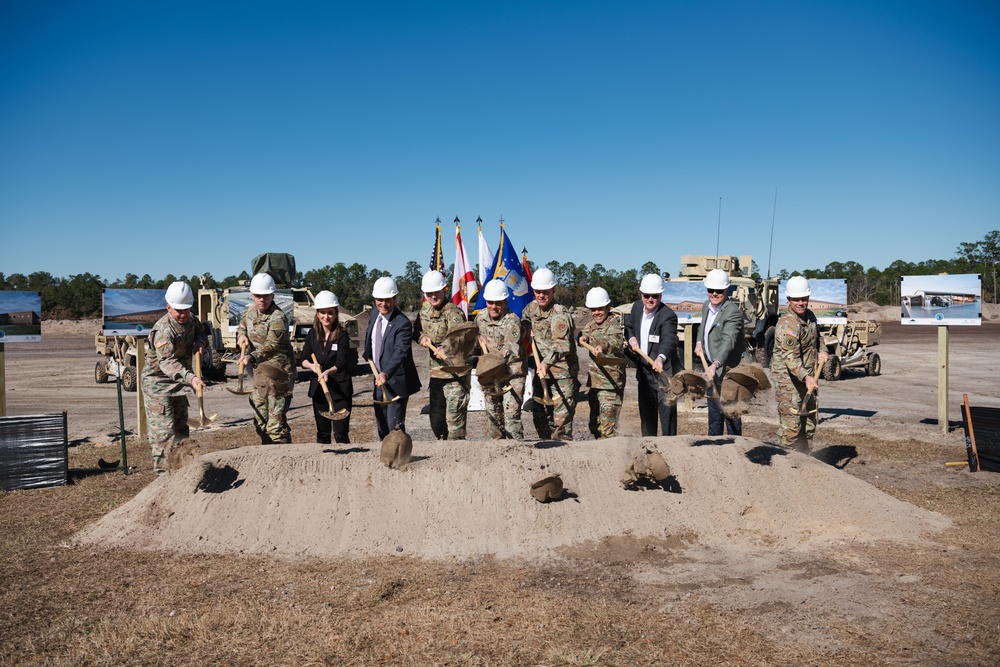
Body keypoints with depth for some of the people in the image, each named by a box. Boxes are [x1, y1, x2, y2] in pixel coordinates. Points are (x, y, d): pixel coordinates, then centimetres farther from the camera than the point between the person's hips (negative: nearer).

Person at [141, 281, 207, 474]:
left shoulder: (190, 321, -3)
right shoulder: (163, 331, -29)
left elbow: (200, 332, 17)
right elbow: (167, 363, -41)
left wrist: (200, 342, -10)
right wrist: (191, 378, -57)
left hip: (179, 381, 8)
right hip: (157, 381, -8)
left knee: (181, 426, 16)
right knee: (163, 429, -11)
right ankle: (164, 470, -5)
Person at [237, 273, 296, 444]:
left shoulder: (278, 318, -18)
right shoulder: (250, 311, 8)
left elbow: (271, 346, -30)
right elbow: (241, 326, 27)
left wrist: (252, 357, -47)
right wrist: (241, 335, 3)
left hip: (278, 373, -9)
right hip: (259, 372, 9)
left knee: (276, 423, -12)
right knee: (260, 422, 15)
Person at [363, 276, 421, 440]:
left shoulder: (402, 323, -22)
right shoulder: (374, 314, 3)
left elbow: (400, 352, -34)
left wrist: (385, 374, -47)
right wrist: (369, 357, 12)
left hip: (396, 382, -8)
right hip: (378, 378, 8)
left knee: (395, 427, -8)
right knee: (381, 426, 19)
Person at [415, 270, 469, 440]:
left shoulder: (453, 312, -16)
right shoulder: (425, 310, 7)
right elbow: (417, 330, 19)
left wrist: (447, 350, -51)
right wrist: (422, 337, -5)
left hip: (455, 373, -8)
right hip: (436, 371, 8)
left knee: (454, 418, -7)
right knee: (435, 417, 17)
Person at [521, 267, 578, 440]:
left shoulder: (560, 314, -21)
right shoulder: (531, 308, 4)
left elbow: (561, 345, -35)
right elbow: (523, 322, 27)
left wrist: (546, 362, -50)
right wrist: (530, 332, 6)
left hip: (562, 373, -8)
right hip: (541, 370, 8)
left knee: (562, 419, -10)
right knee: (539, 415, 16)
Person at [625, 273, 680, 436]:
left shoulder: (668, 316, -21)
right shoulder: (637, 307, 1)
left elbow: (668, 340, -38)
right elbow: (629, 326, 20)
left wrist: (661, 358, -58)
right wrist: (631, 338, -3)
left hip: (664, 371, -7)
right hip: (643, 370, 7)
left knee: (667, 412, -5)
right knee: (646, 411, 18)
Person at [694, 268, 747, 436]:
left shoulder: (733, 312, -23)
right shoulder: (706, 306, 6)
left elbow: (728, 341, -36)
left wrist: (715, 364, -49)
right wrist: (699, 342, 8)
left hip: (728, 370, -9)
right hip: (711, 367, 9)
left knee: (730, 412, -3)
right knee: (713, 411, 19)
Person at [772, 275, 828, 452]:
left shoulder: (809, 316, 7)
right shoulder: (787, 324, -22)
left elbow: (816, 336, 28)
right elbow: (791, 357, -31)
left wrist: (821, 351, 9)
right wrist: (806, 377, -42)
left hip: (807, 378, 9)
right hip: (788, 378, -9)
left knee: (809, 422, 17)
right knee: (791, 423, -10)